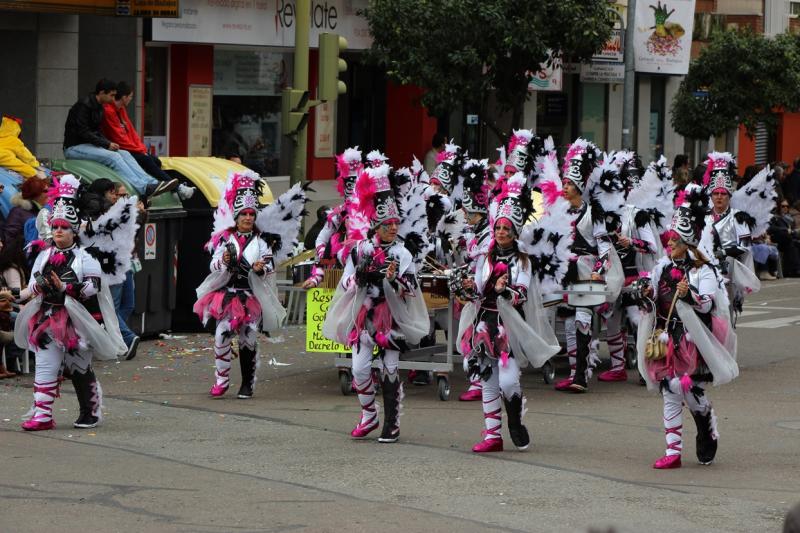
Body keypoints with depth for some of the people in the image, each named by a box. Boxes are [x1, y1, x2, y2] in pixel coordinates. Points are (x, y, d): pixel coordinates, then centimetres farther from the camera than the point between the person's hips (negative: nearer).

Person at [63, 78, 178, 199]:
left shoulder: (98, 107, 14)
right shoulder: (84, 105, -15)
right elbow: (83, 132, -21)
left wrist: (108, 143, -1)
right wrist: (107, 144, -19)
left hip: (89, 145, 9)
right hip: (74, 147, -9)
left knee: (124, 154, -9)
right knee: (113, 156, -27)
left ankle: (151, 183, -25)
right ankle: (144, 189, -39)